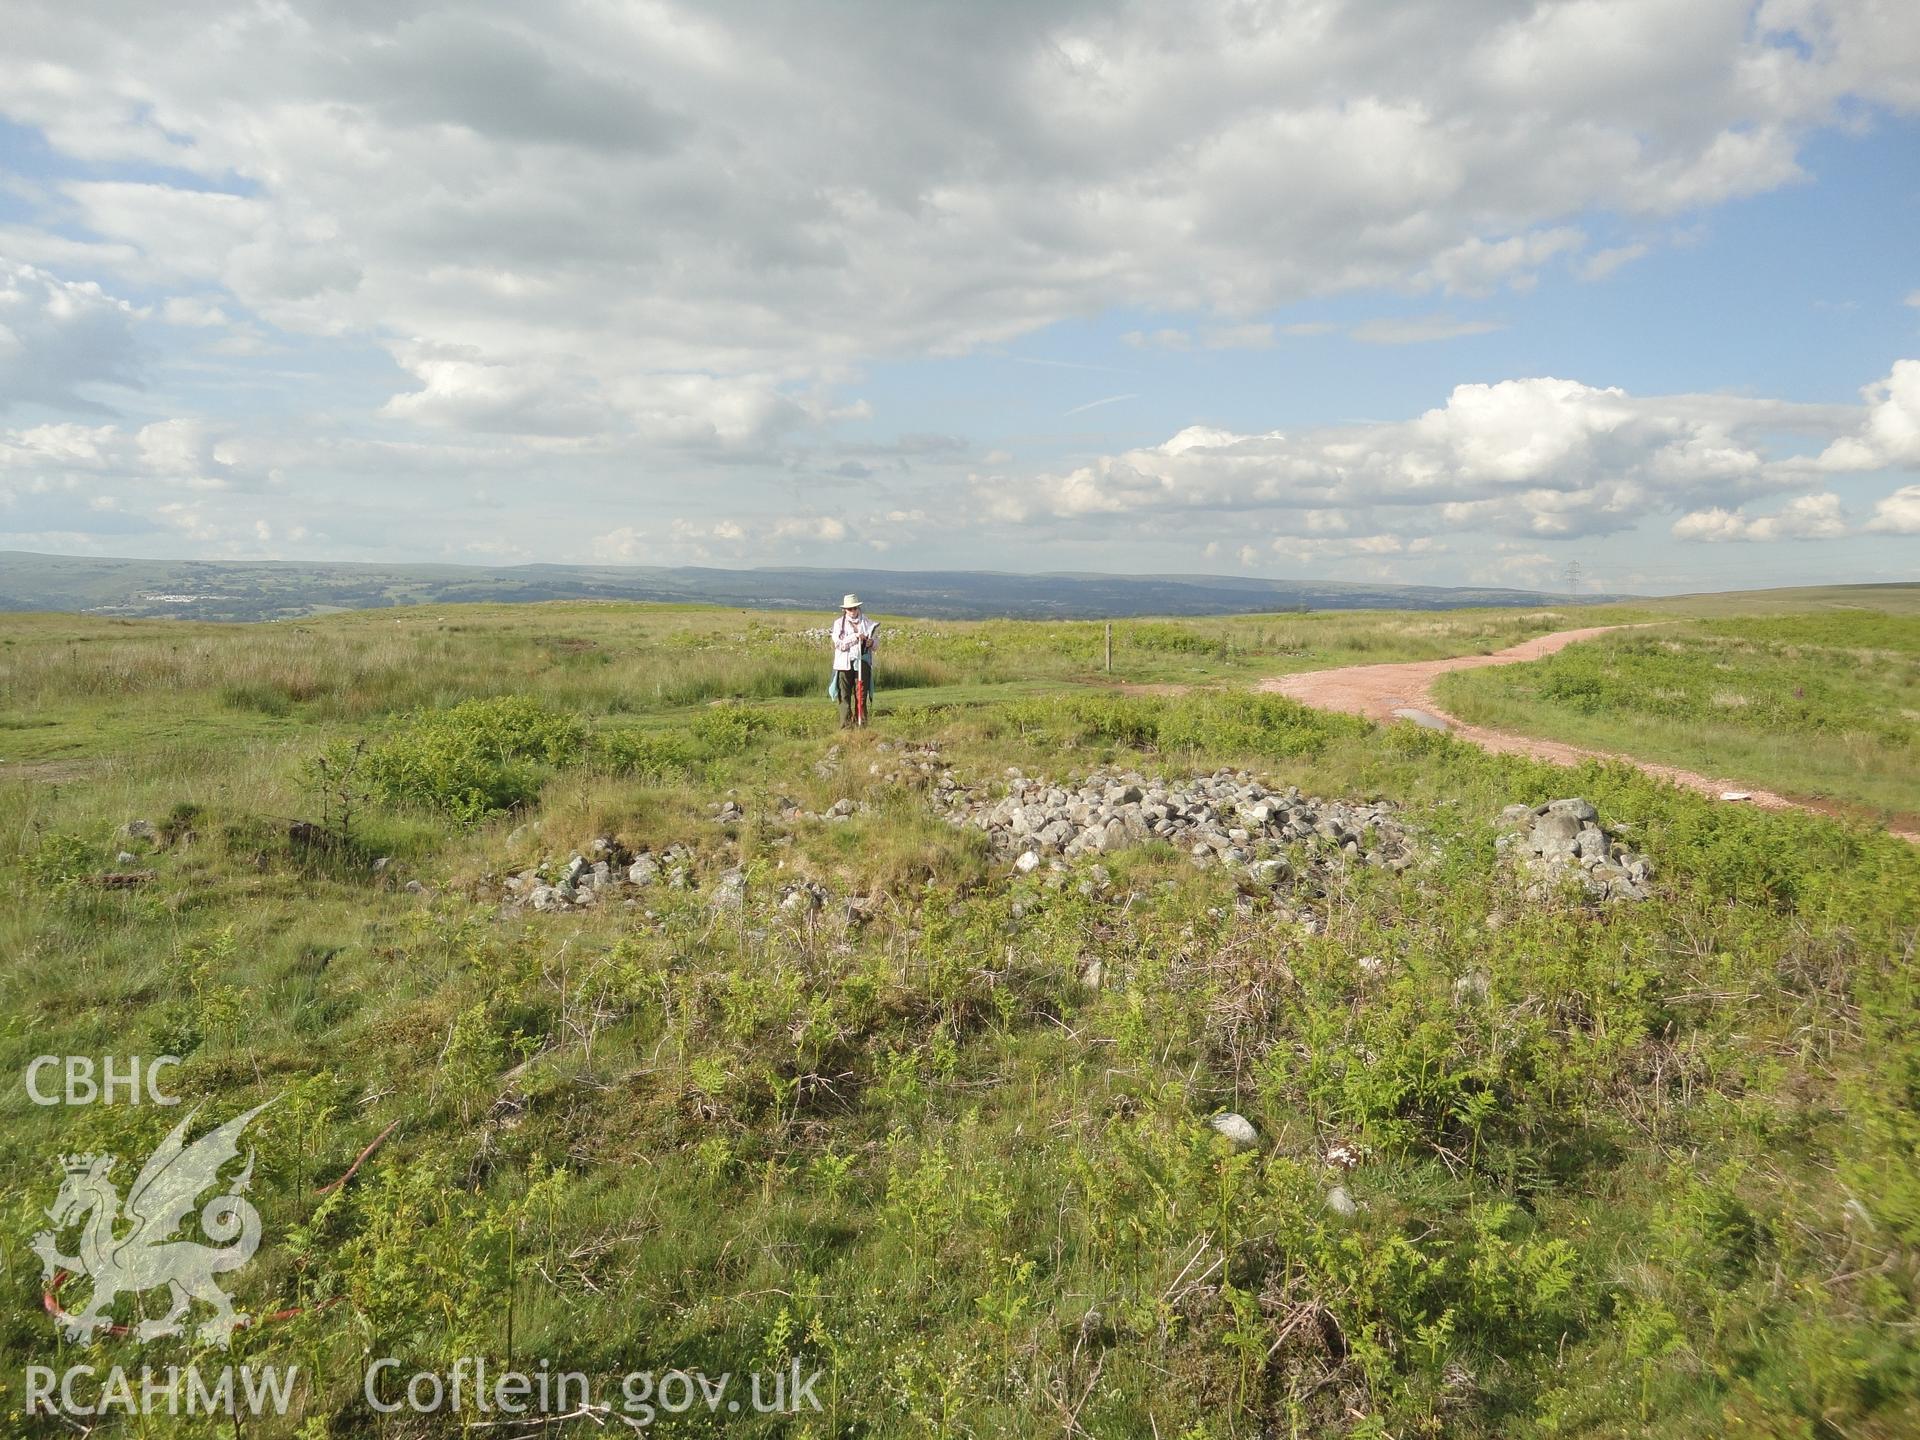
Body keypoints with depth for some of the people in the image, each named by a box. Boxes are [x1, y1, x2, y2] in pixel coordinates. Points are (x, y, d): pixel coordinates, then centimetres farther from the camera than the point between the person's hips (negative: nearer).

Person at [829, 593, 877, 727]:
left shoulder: (866, 622, 8)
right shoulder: (839, 624, 3)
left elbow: (875, 644, 12)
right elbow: (839, 644, -8)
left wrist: (871, 643, -12)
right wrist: (855, 637, -17)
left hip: (862, 662, 1)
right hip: (845, 664, -1)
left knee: (861, 695, 0)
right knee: (845, 696, -1)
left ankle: (861, 724, 4)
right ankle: (846, 725, 2)